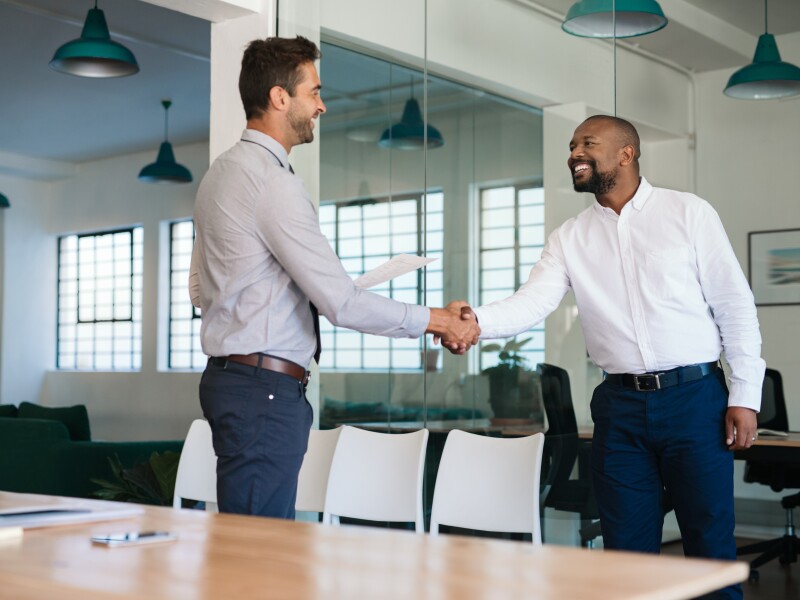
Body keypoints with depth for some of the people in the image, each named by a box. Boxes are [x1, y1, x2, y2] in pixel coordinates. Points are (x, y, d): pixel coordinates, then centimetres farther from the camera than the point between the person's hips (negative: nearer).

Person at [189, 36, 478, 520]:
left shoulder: (223, 172, 16)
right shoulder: (273, 181, -16)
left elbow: (201, 289, 22)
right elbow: (342, 302, -19)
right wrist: (439, 321, -8)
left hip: (231, 375, 10)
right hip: (266, 388, -10)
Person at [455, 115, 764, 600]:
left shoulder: (689, 213, 0)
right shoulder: (570, 238, 8)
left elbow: (735, 306, 0)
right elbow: (532, 303, -6)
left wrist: (746, 395, -5)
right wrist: (476, 320, -26)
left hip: (694, 397, -3)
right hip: (620, 406, 3)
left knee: (711, 545, 2)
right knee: (627, 550, 9)